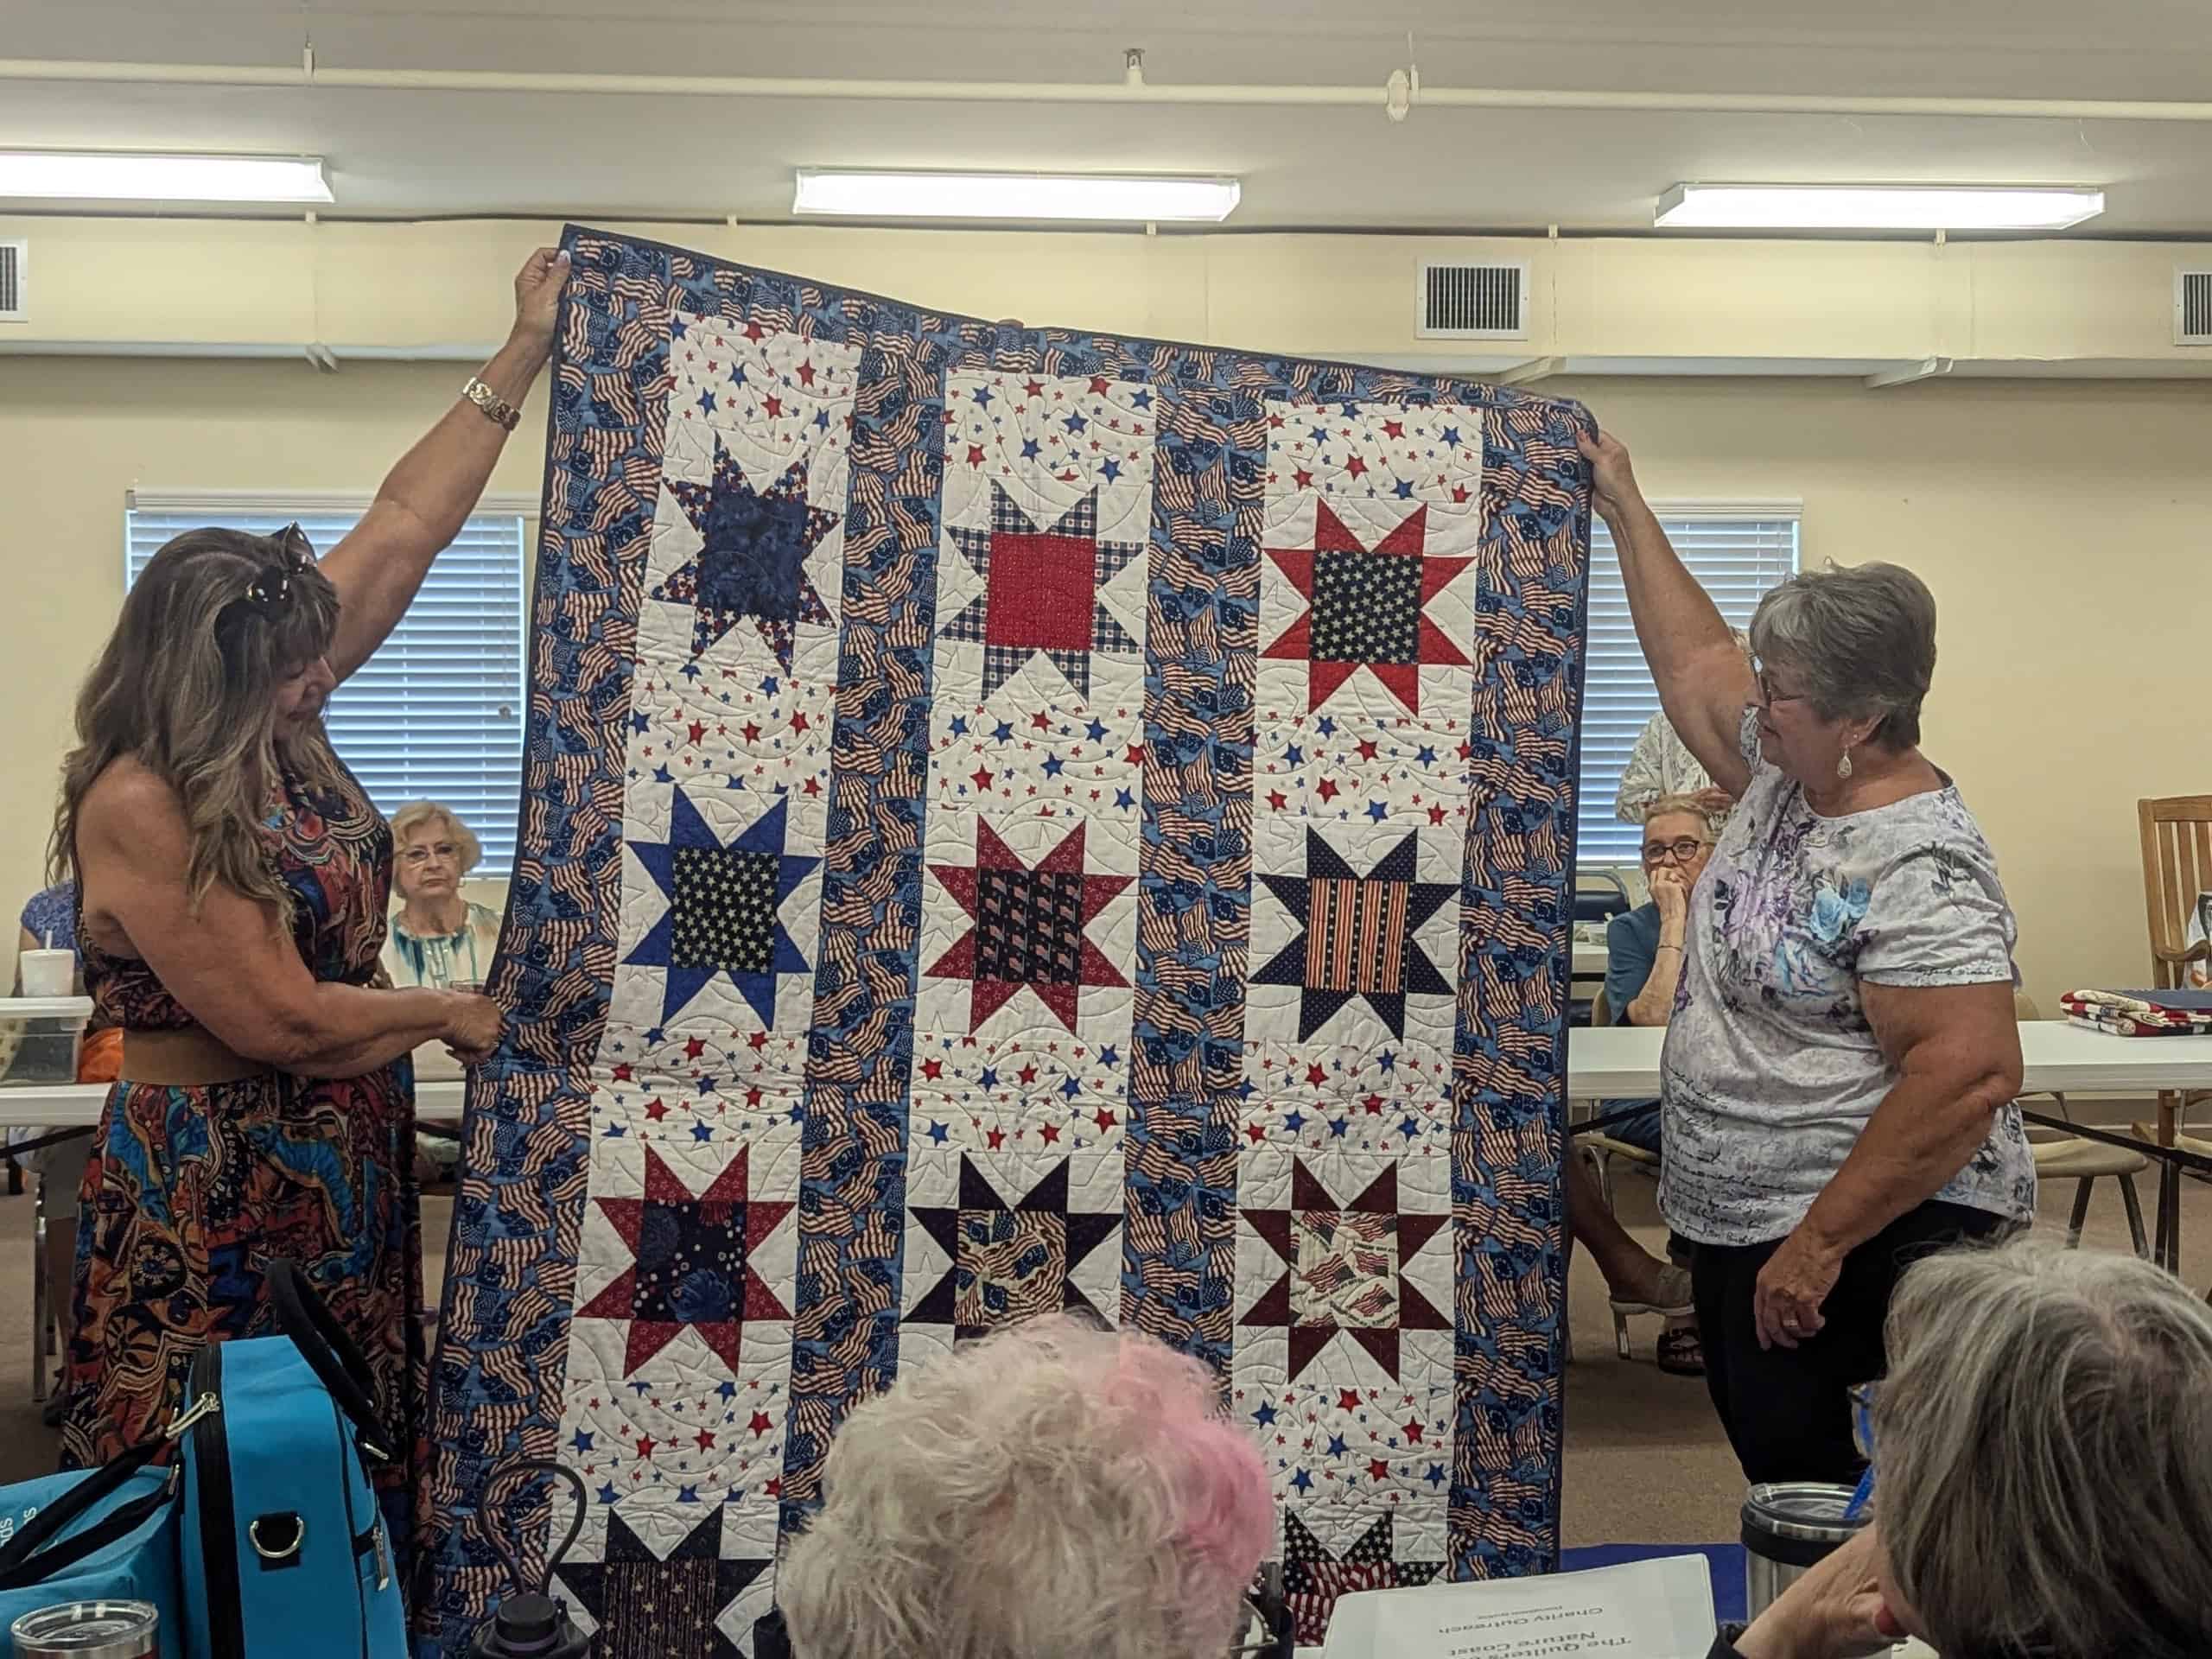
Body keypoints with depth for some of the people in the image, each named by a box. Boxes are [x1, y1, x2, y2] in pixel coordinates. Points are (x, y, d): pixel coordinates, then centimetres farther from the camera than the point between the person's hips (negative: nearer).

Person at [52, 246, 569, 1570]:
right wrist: (445, 1013, -7)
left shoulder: (278, 713, -1)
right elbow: (286, 1021, -23)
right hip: (214, 1184, -8)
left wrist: (526, 355, 5)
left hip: (342, 1162, 8)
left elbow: (404, 527, 3)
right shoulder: (137, 810, -23)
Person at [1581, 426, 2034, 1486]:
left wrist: (1820, 1243, -27)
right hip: (1742, 1227, 9)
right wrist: (1624, 507, 24)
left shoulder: (1914, 869, -22)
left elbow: (1971, 1074, -29)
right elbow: (1695, 663, 20)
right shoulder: (1786, 774, 5)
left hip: (1869, 1239, -9)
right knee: (1783, 1482, 16)